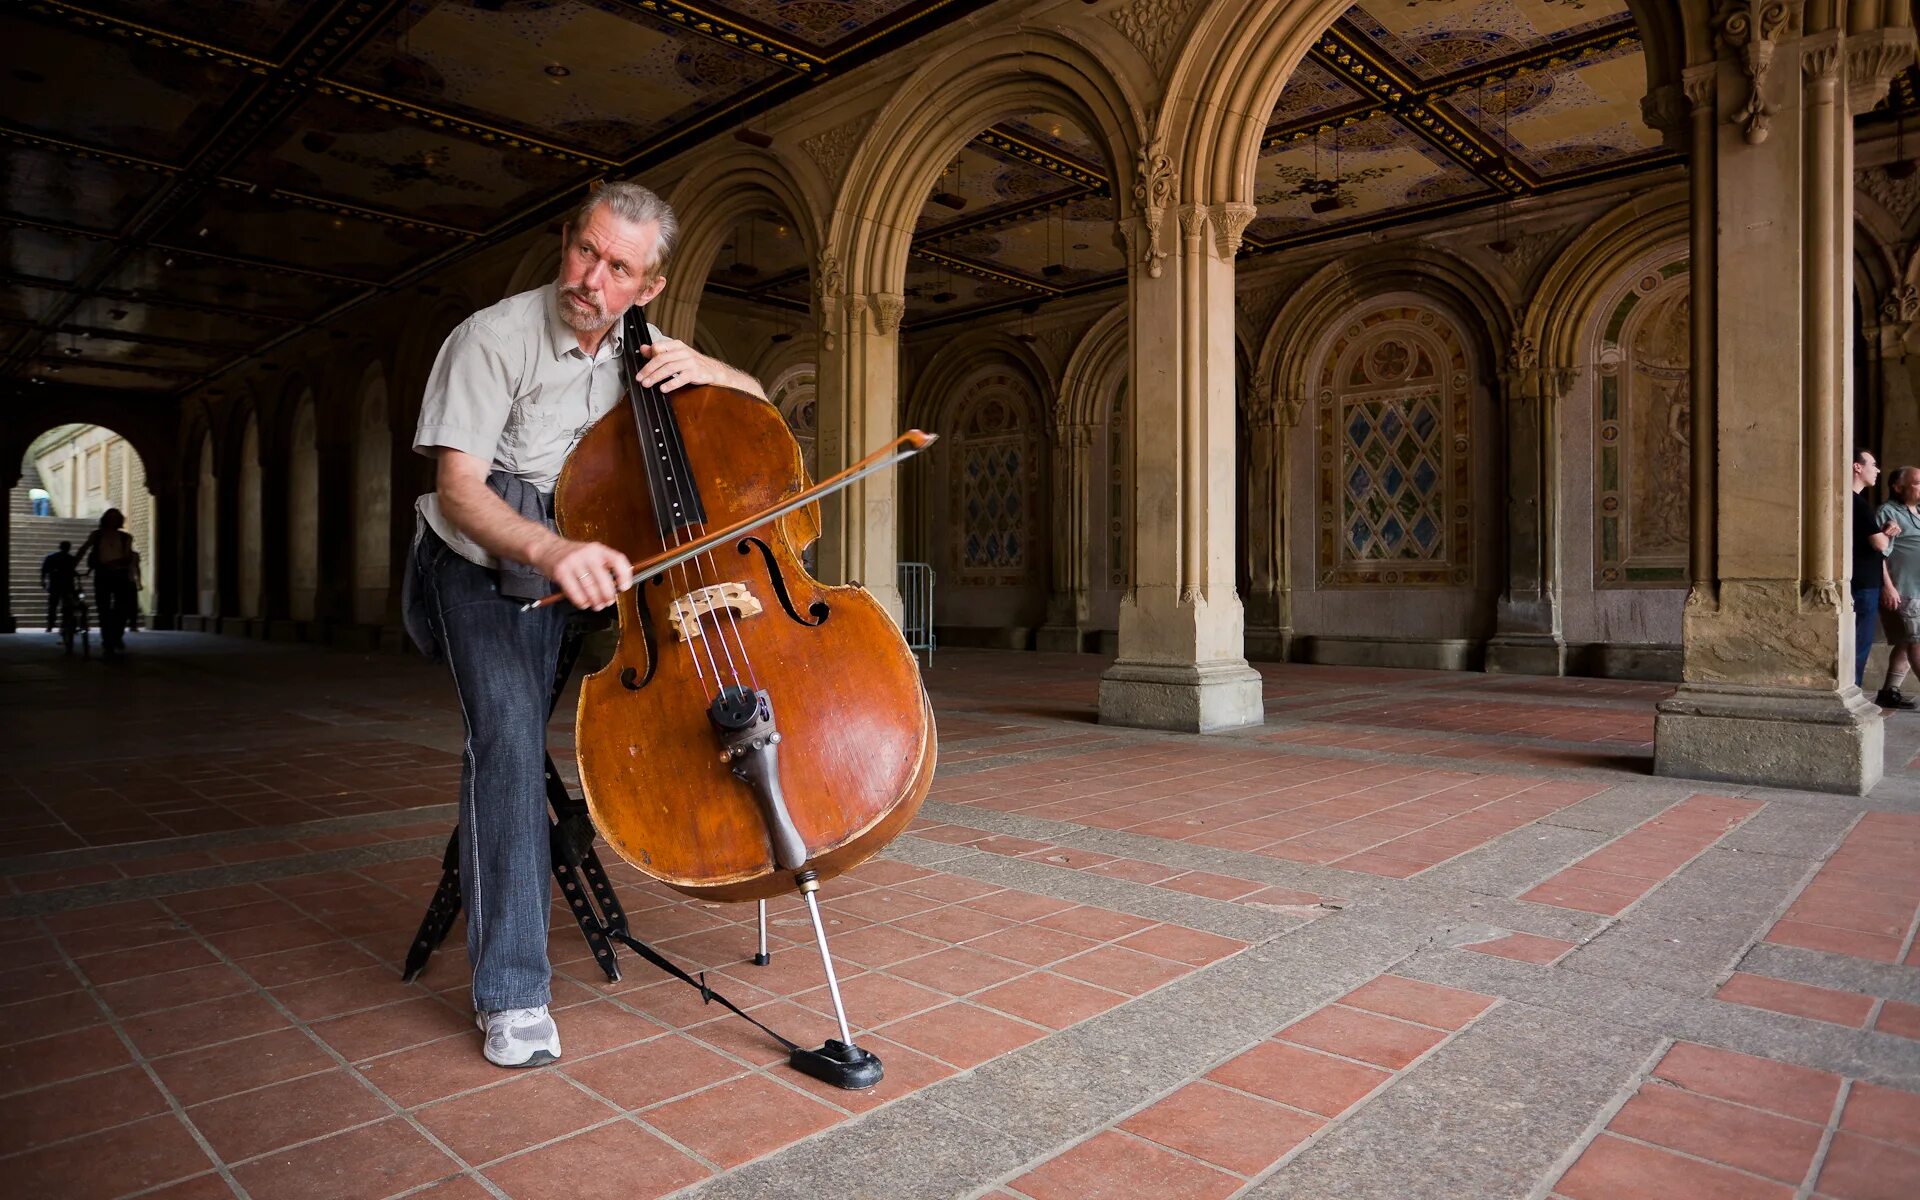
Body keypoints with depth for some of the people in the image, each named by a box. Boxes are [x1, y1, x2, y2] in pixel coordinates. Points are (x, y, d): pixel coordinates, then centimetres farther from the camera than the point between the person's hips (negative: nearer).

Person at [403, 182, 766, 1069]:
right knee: (508, 724, -24)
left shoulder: (639, 352, 0)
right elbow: (457, 489, -24)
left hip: (573, 563, 6)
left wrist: (706, 370, -15)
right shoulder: (495, 338, -16)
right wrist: (547, 548, -44)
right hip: (479, 563, -6)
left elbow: (757, 409, 8)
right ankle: (511, 991, -20)